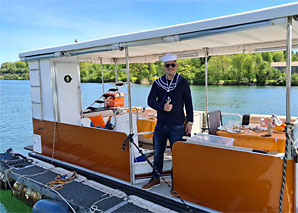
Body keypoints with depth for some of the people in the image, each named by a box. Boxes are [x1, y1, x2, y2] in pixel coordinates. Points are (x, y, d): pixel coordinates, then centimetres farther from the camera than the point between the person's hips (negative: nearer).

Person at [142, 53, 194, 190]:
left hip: (177, 127, -3)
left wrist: (189, 122, -1)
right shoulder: (157, 83, 5)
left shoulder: (183, 83, 0)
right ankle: (155, 178, 32)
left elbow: (188, 104, 3)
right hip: (160, 125, 4)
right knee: (157, 153, 15)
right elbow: (150, 101, -2)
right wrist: (162, 107, -19)